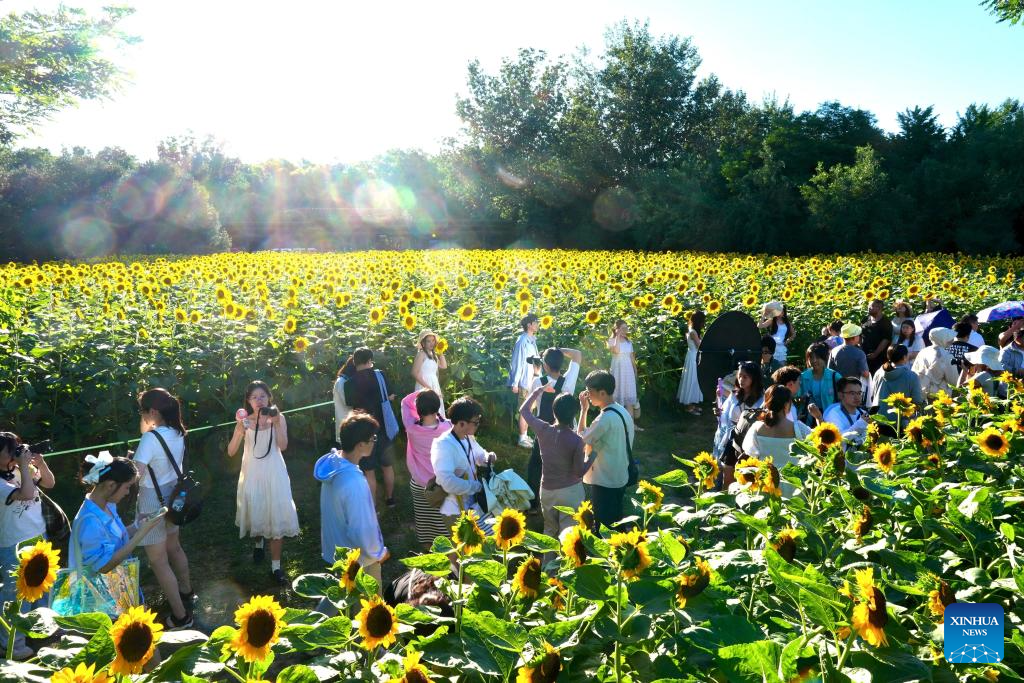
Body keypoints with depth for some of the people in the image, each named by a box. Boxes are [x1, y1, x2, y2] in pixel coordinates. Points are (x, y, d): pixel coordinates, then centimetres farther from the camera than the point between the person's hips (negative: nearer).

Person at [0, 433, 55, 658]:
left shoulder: (22, 470, -2)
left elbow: (49, 482, 9)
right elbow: (27, 494, -35)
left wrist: (39, 461, -7)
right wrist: (24, 466, -27)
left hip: (39, 540, 8)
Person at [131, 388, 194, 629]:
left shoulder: (151, 438, -25)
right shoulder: (177, 433, -1)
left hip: (154, 506, -8)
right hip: (173, 499, 8)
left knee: (158, 562, 5)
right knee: (174, 548, 28)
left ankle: (180, 616, 13)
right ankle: (186, 592, 48)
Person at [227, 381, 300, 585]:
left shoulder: (278, 417, -4)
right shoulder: (245, 421, -2)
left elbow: (283, 446, -16)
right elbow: (231, 452, -8)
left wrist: (276, 422, -24)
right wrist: (240, 429, -21)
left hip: (274, 473, -1)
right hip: (252, 473, 1)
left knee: (276, 515, -4)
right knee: (255, 512, 14)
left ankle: (276, 566, 2)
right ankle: (258, 543, 47)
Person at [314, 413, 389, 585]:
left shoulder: (331, 462, -9)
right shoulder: (354, 482, -37)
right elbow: (362, 530, -30)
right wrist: (379, 552, -11)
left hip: (336, 551, 8)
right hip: (358, 561, -8)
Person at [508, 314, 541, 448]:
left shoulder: (532, 340, 9)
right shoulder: (522, 341, -17)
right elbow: (517, 362, -16)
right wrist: (515, 383, -16)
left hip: (532, 380, 9)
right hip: (525, 381, -9)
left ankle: (525, 436, 26)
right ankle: (522, 439, 9)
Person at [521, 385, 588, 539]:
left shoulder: (543, 429, -13)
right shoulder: (576, 440, -23)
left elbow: (524, 410, 5)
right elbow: (579, 472, -15)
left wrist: (539, 390, 13)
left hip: (547, 490, 4)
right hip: (571, 491, -4)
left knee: (549, 532, 22)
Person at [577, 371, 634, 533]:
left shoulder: (605, 418, -27)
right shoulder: (622, 411, 2)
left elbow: (581, 438, -14)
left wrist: (584, 409, -10)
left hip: (605, 481, -9)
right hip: (620, 477, 9)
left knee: (604, 525, 6)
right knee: (616, 523, 21)